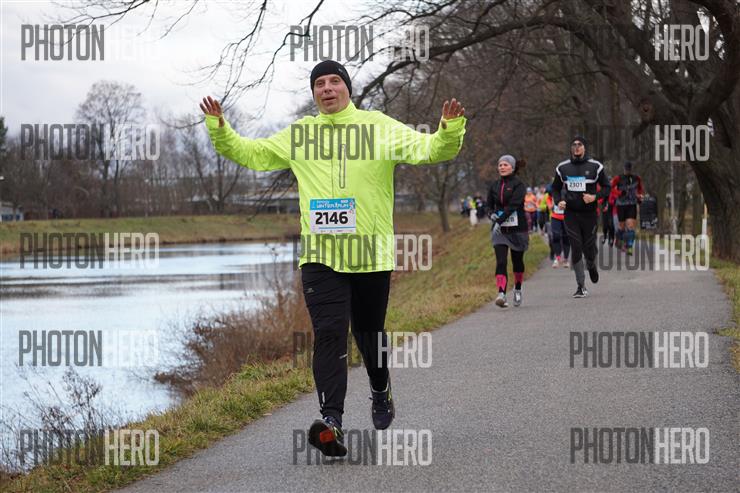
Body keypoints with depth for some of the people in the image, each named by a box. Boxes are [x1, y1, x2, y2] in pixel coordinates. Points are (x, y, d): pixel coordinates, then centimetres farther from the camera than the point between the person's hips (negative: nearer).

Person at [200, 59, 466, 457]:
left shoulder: (379, 128, 3)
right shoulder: (298, 135, 10)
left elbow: (427, 149, -6)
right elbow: (250, 154, 17)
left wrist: (449, 130, -25)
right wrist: (219, 129, 3)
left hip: (372, 255, 0)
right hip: (320, 256, 0)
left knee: (369, 333, 14)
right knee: (329, 334, -14)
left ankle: (381, 393, 42)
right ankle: (332, 421, -22)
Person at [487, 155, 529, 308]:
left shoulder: (518, 185, -8)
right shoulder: (495, 185, 8)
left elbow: (513, 205, -19)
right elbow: (489, 204, 16)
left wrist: (500, 220, -28)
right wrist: (493, 214, -6)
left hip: (517, 228, -3)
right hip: (499, 229, 3)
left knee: (517, 260, 12)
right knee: (501, 261, -13)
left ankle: (518, 289, 35)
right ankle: (501, 294, -24)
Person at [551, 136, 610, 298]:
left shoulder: (595, 166, -1)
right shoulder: (562, 168, 6)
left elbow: (607, 187, 4)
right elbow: (556, 188, 18)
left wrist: (595, 197, -14)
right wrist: (558, 201, -2)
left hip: (589, 213, -1)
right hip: (570, 213, 1)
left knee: (589, 248, 2)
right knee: (576, 249, -6)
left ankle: (591, 266, 40)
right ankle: (581, 287, -1)